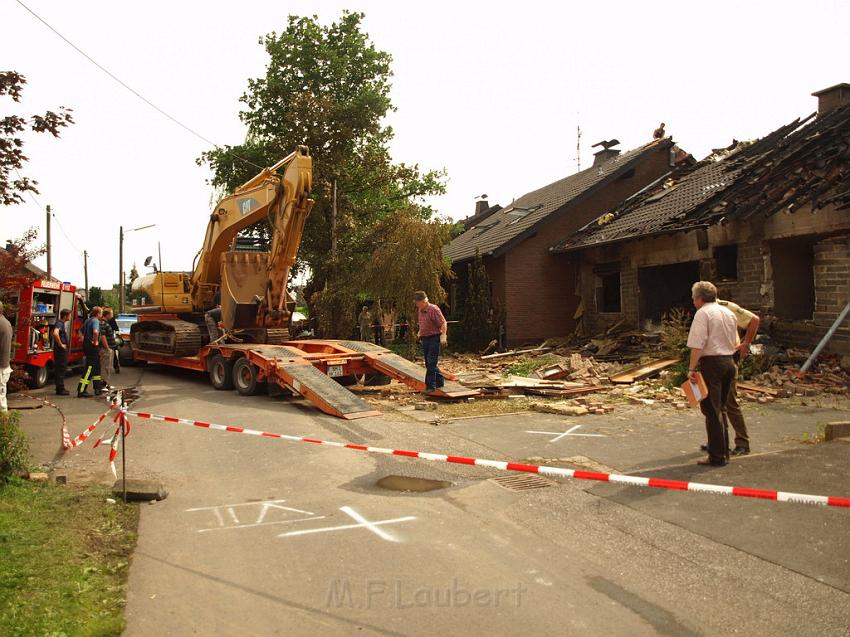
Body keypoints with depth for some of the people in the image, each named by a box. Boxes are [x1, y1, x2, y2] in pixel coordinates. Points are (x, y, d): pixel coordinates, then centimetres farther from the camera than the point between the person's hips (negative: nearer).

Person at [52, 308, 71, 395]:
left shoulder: (61, 323, 14)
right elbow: (55, 333, -36)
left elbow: (52, 332, 31)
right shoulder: (59, 323, -17)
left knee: (61, 369, 15)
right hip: (61, 350, -10)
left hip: (62, 350, 10)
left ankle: (60, 388, 22)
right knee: (61, 369, -5)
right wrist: (60, 344, -26)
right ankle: (60, 389, -1)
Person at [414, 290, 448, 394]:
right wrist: (420, 333, 16)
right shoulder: (421, 310, 10)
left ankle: (430, 386, -7)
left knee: (431, 363, -10)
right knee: (428, 363, 13)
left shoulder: (433, 309, -15)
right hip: (425, 339, 9)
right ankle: (440, 381, 27)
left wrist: (443, 336, -22)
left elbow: (443, 323, -16)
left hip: (434, 339, -9)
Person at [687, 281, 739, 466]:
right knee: (719, 409, 17)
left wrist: (692, 369, -17)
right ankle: (724, 452, 22)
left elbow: (697, 345, -18)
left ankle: (717, 456, -1)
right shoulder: (728, 312, 15)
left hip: (711, 362, -8)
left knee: (711, 410, -3)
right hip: (728, 361, 8)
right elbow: (735, 344, 20)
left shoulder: (703, 314, -10)